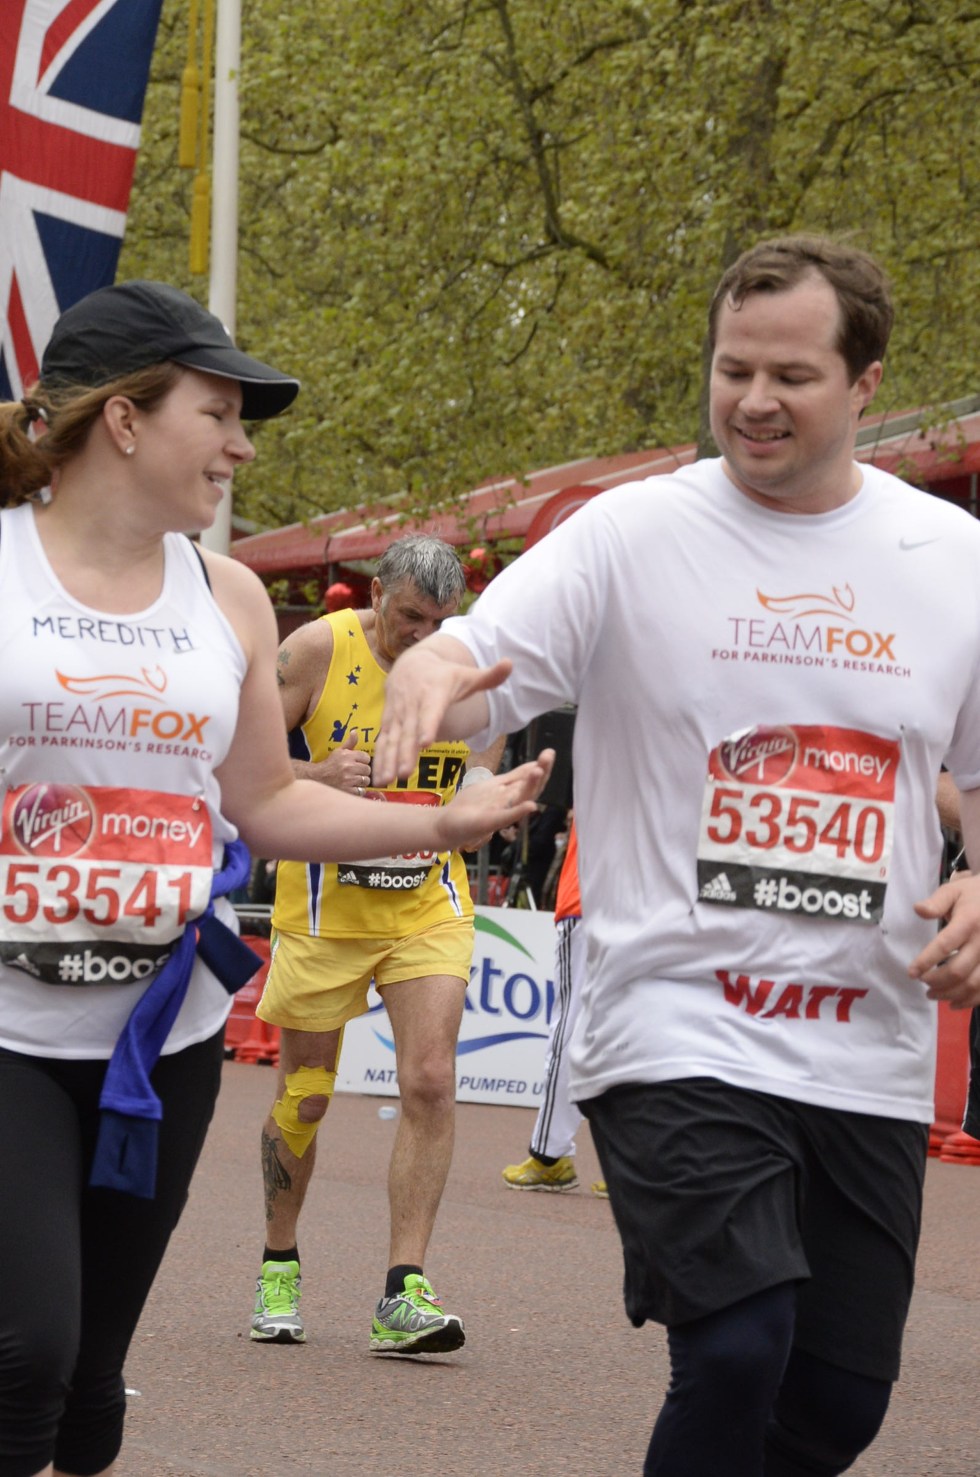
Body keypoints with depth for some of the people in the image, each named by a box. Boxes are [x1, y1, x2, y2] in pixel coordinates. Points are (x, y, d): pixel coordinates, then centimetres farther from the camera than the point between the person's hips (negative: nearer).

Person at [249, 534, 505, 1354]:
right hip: (325, 904, -1)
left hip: (428, 902, 1)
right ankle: (279, 1269, 28)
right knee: (304, 1094, 7)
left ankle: (405, 1293, -13)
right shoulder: (317, 649, -9)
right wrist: (313, 776, -23)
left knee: (430, 1083, -14)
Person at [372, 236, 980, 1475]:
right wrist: (426, 672, -34)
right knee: (737, 1351, -20)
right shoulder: (633, 534, -2)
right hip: (678, 1030, -4)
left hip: (870, 1058, 4)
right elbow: (475, 669, -10)